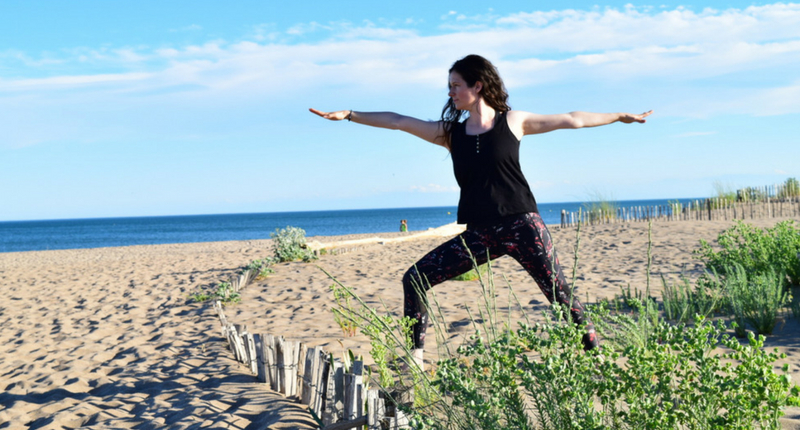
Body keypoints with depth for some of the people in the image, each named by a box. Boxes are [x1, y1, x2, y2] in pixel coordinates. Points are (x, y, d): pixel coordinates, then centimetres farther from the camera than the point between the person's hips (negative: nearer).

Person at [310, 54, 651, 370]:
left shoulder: (513, 122, 4)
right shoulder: (450, 132, 11)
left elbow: (571, 120, 11)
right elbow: (397, 121, 8)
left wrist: (621, 116, 15)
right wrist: (348, 115, 3)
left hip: (522, 225, -3)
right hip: (478, 234, 3)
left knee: (560, 293, -6)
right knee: (414, 279, -4)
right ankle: (416, 355, 5)